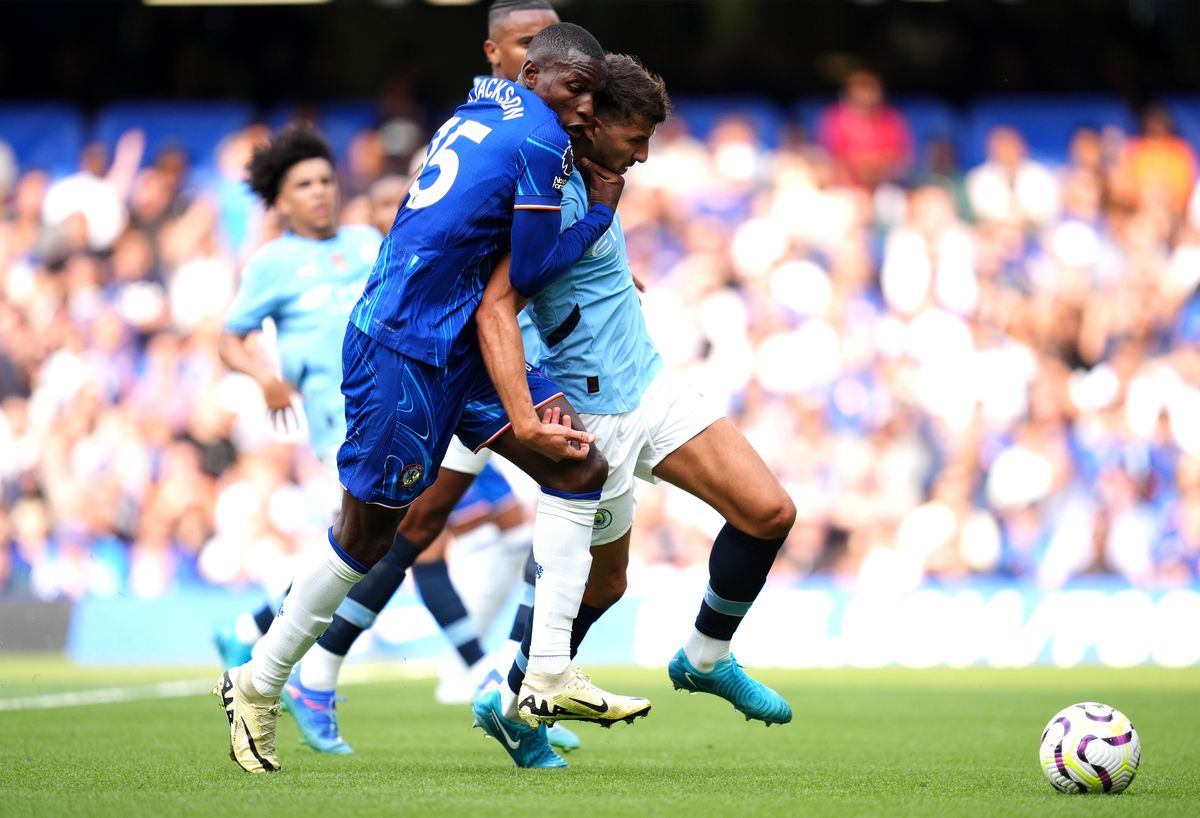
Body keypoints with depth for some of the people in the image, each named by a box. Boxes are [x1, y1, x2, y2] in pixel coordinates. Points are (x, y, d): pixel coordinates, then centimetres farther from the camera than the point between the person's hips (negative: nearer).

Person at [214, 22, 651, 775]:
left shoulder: (480, 113, 11)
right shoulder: (538, 140, -15)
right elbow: (528, 274, -9)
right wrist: (601, 214, 4)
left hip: (458, 342, 10)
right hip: (403, 351, -10)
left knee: (582, 468, 2)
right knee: (367, 535, 2)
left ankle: (550, 673, -1)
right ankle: (257, 686, 18)